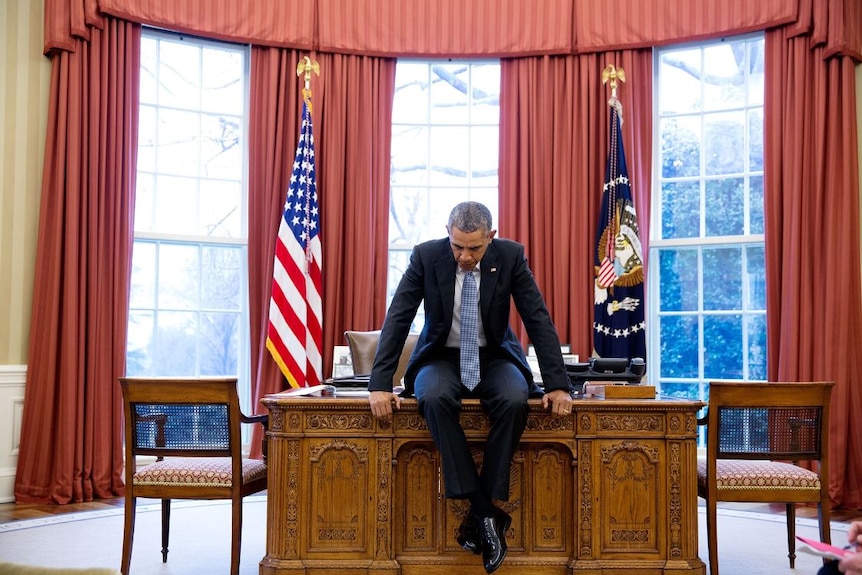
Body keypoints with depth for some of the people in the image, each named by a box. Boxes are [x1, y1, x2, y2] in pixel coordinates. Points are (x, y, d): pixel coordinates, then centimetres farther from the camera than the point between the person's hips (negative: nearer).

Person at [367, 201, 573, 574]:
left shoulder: (510, 256, -11)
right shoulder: (426, 256, -12)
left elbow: (539, 320, -10)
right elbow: (397, 319, -12)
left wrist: (558, 386, -17)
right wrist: (379, 385, -21)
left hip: (494, 358, 0)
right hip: (442, 358, 0)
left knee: (515, 400, -34)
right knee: (434, 398, -36)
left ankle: (482, 509, -21)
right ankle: (485, 513, -29)